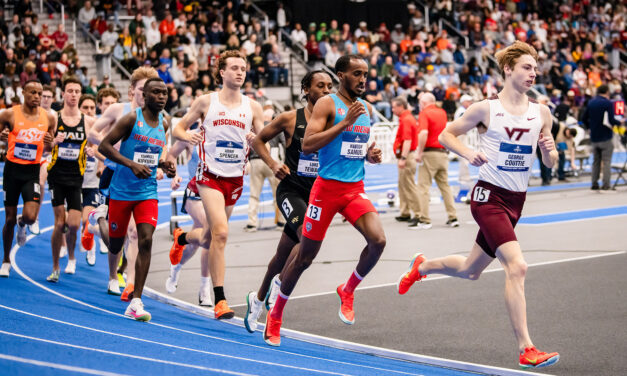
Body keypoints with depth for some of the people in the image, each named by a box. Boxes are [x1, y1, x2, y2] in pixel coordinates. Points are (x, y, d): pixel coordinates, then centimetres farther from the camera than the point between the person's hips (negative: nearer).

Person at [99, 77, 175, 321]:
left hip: (148, 192, 3)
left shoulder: (164, 124, 6)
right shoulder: (132, 119, -11)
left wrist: (164, 165, 2)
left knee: (146, 241, -14)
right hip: (122, 191, -3)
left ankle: (136, 301, -14)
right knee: (116, 243, 7)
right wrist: (132, 164, -24)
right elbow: (104, 146, -14)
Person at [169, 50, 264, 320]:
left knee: (208, 239, 14)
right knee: (220, 232, -20)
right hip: (210, 175, -4)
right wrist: (187, 136, -17)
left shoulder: (252, 107, 6)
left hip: (235, 178, 4)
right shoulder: (206, 102, -1)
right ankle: (220, 300, -16)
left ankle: (182, 238, 52)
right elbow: (178, 128, 6)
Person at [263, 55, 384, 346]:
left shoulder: (366, 109, 12)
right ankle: (275, 316, 21)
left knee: (378, 240, -19)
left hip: (355, 189, 5)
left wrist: (370, 155, 4)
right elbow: (307, 144, -19)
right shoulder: (327, 104, -8)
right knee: (305, 256, 3)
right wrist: (346, 122, -22)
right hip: (327, 187, -5)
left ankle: (348, 290, 6)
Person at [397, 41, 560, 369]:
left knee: (470, 271, 20)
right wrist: (468, 154, -15)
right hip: (489, 195, -6)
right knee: (516, 266, -23)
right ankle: (526, 349, -22)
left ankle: (421, 267, 51)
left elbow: (550, 163, 11)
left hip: (516, 200, 6)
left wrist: (549, 151, -13)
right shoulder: (486, 109, -7)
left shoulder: (541, 113, 5)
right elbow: (446, 135, 3)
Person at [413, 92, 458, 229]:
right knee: (445, 185, 13)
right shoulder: (442, 113, 12)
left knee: (423, 186, -2)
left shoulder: (424, 113, -8)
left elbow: (423, 133, -23)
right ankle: (453, 217, 10)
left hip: (429, 153, -7)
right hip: (443, 153, 7)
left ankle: (424, 220, -6)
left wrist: (419, 152, -17)